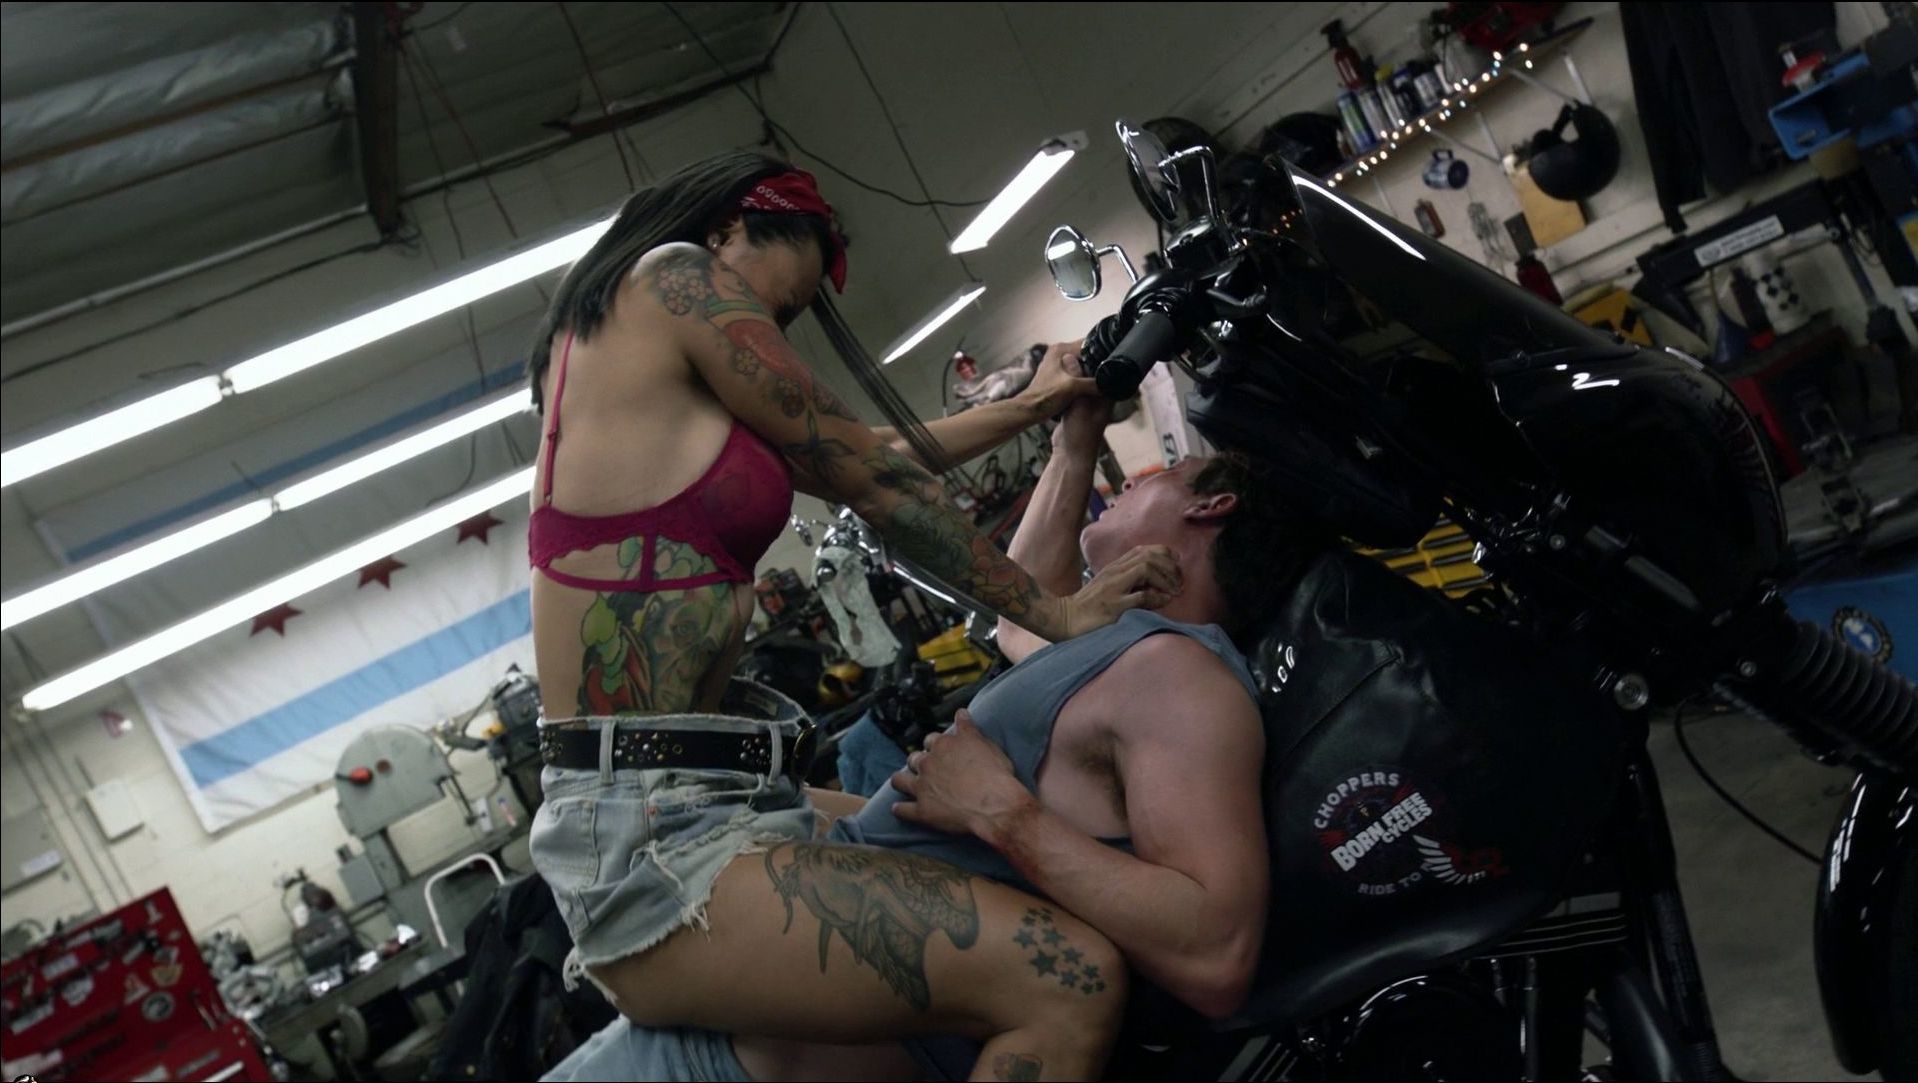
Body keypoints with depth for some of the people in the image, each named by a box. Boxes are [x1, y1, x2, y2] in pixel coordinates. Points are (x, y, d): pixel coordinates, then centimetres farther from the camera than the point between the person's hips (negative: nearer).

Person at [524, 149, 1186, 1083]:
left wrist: (1043, 402, 33)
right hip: (657, 840, -11)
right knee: (1069, 985, -22)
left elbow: (866, 456, 26)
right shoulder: (674, 275, -4)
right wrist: (1057, 613, 9)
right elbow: (873, 484, -1)